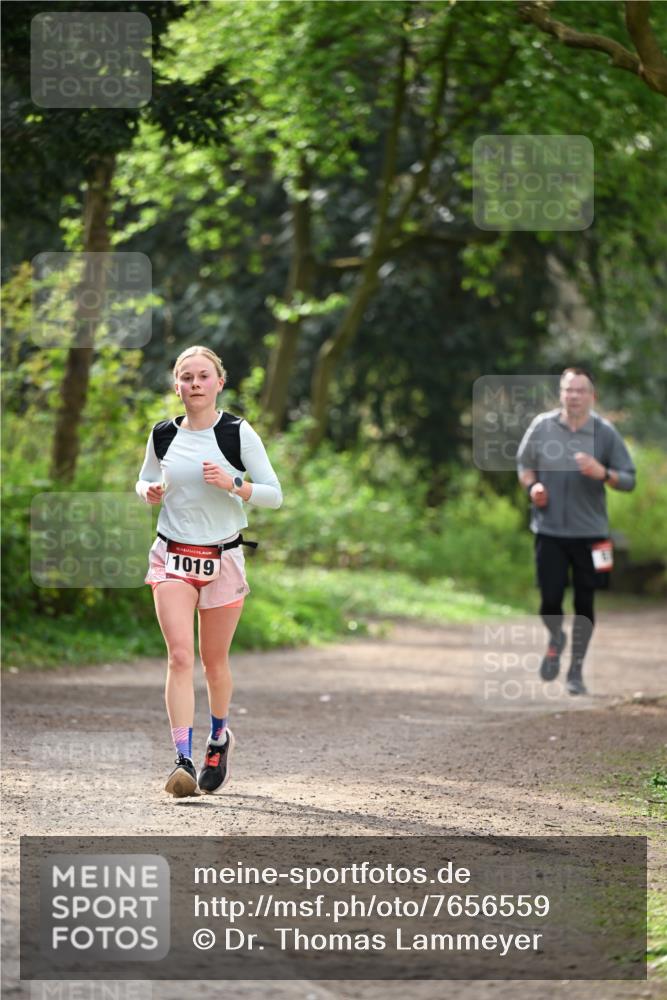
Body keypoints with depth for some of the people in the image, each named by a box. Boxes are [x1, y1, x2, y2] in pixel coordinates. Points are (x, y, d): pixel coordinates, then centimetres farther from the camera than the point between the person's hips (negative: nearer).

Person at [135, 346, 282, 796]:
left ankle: (219, 738, 37)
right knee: (180, 656, -14)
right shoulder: (163, 435, 3)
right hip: (172, 556, 1)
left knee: (214, 660, 10)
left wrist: (232, 484, -22)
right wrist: (149, 491, -4)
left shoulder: (238, 433, -6)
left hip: (223, 558, -1)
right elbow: (145, 480, 19)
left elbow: (275, 494, -5)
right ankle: (183, 760, -18)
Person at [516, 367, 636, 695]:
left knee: (584, 604, 3)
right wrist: (531, 486, -6)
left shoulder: (605, 432, -3)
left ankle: (576, 671, 18)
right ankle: (556, 638, 30)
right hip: (549, 530, 0)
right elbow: (524, 464, 15)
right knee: (550, 600, -4)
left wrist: (603, 474, -20)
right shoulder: (542, 426, 0)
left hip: (589, 532, 0)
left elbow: (629, 479, 0)